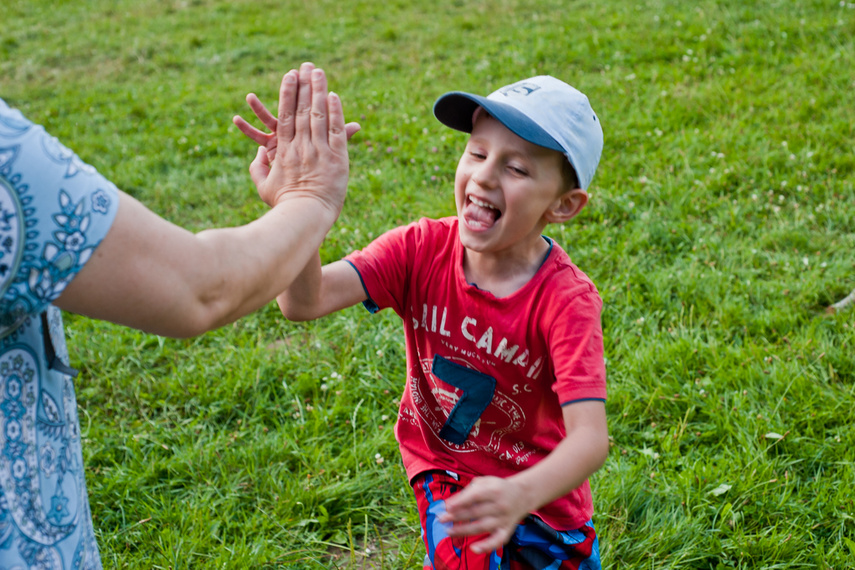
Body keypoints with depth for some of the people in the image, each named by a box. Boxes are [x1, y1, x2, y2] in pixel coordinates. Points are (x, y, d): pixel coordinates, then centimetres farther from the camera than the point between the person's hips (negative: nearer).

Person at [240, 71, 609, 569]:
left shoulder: (566, 300, -28)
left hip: (536, 483, 0)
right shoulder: (423, 250, -20)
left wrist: (520, 497, -56)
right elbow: (305, 301, -32)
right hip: (442, 463, 1)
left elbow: (591, 437, -37)